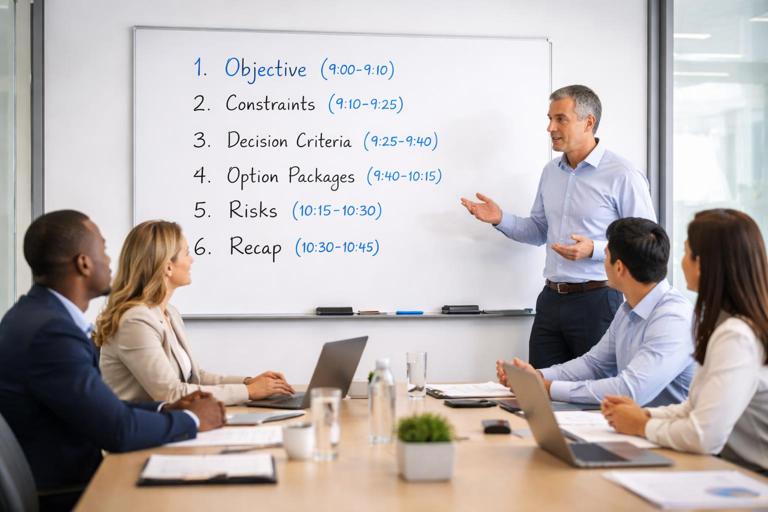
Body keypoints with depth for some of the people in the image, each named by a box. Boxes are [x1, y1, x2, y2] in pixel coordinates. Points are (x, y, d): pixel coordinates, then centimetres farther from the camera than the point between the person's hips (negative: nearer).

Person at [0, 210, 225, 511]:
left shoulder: (38, 315, 6)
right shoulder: (50, 330, -23)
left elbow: (98, 409, 12)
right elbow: (119, 432, -23)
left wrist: (166, 409, 3)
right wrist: (192, 420, -7)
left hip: (67, 480, 8)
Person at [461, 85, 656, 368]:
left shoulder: (623, 176, -10)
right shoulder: (551, 171, 12)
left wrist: (594, 249, -23)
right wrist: (501, 219, 5)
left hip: (597, 301, -6)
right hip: (551, 299, 7)